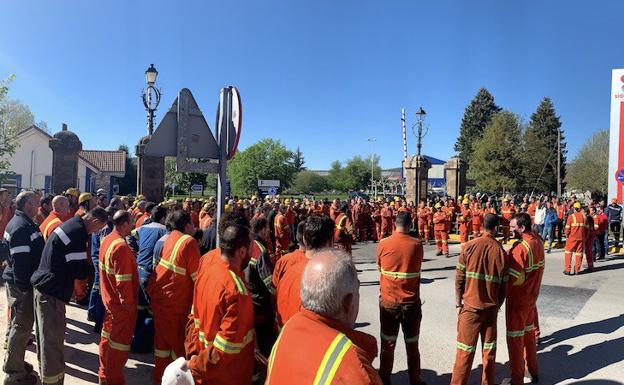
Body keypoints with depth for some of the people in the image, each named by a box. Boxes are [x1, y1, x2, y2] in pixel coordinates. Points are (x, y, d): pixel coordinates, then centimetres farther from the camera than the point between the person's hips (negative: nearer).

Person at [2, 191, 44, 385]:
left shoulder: (20, 222, 12)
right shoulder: (22, 227, -21)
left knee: (19, 324, 20)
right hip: (22, 284, -11)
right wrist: (25, 286, -22)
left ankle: (14, 363, 34)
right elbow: (20, 260, -25)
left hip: (19, 282, 11)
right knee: (22, 326, -1)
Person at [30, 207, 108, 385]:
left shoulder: (69, 225, 10)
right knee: (53, 339, 1)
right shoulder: (78, 232, -20)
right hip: (52, 292, -10)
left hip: (43, 286, 10)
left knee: (46, 337, 23)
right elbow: (80, 270, -19)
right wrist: (89, 268, 2)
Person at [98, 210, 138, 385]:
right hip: (121, 303, -9)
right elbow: (123, 281, -25)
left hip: (109, 298, 10)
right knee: (119, 343, 4)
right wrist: (129, 304, -17)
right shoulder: (122, 246, -26)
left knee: (108, 336, 21)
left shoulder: (106, 240, 3)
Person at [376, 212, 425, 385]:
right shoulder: (417, 245, -8)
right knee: (412, 345, 15)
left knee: (387, 344, 12)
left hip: (388, 301, 0)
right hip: (411, 302, 0)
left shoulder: (383, 244, -8)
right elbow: (418, 269, 5)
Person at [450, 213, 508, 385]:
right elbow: (503, 284, 1)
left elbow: (459, 277, -6)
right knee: (489, 349, 13)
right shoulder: (501, 251, -5)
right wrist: (497, 305, 16)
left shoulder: (470, 246, -9)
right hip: (491, 307, 1)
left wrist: (459, 301, 6)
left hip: (471, 306, -1)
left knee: (465, 350, 5)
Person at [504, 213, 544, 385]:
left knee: (515, 339, 5)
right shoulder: (537, 241, 1)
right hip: (532, 295, 8)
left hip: (518, 299, -8)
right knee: (529, 333, 23)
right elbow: (531, 269, 6)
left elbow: (513, 278, -27)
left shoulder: (521, 247, -25)